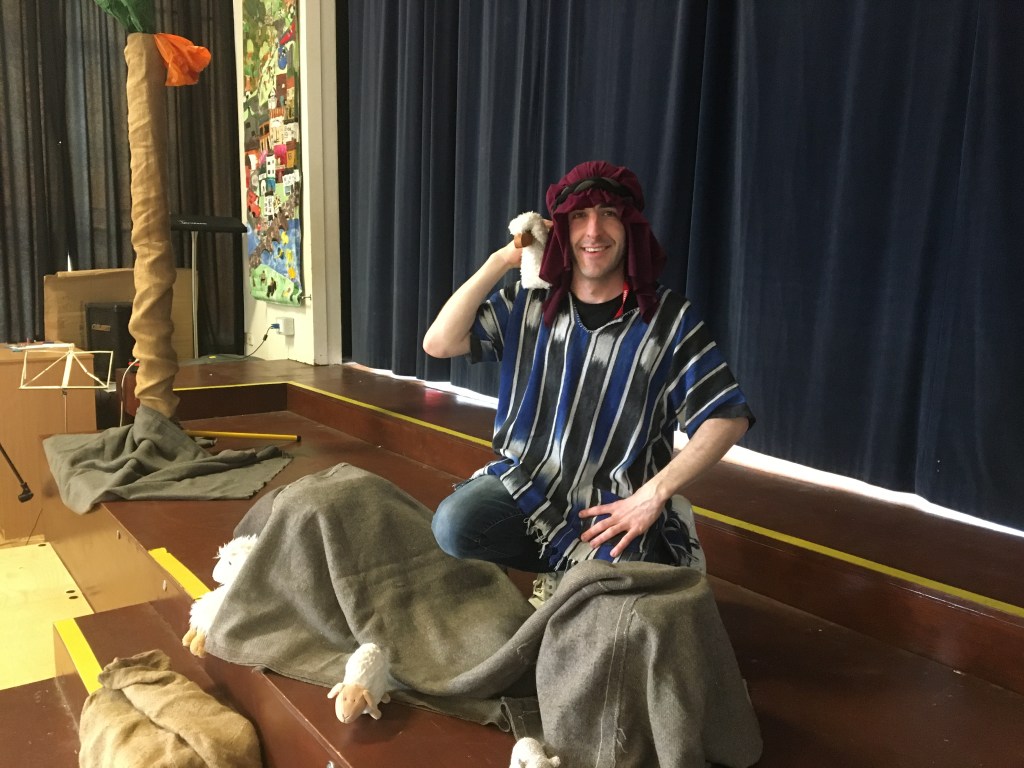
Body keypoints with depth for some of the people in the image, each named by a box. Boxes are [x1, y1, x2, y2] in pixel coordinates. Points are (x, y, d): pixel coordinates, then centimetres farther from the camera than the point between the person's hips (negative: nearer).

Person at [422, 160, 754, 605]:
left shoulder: (668, 317, -4)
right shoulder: (527, 303, 3)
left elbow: (728, 417, -5)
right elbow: (438, 344, -6)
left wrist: (654, 493, -16)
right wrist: (502, 260, -9)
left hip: (616, 504, -2)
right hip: (525, 485, 2)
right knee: (454, 526, -25)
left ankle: (571, 572, 9)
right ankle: (566, 567, 3)